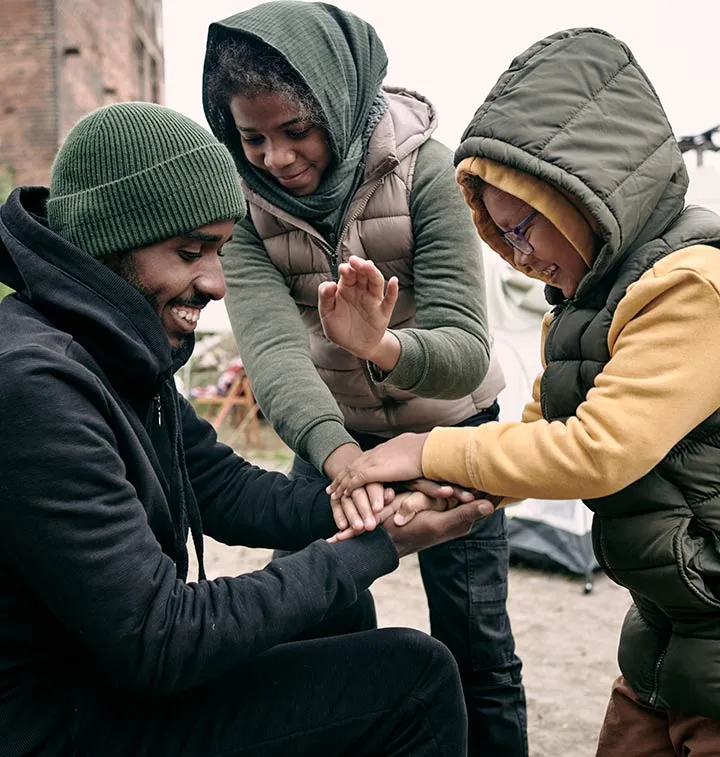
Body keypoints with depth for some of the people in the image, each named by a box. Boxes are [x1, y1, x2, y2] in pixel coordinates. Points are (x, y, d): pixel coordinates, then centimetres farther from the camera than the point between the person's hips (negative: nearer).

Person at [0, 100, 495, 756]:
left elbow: (225, 488, 6)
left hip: (109, 676, 9)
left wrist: (370, 508, -10)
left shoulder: (121, 351, 3)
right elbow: (158, 643, -27)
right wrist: (374, 546, -21)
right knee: (415, 676, -11)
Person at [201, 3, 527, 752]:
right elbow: (270, 342, -31)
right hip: (329, 429, 2)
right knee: (327, 625, 5)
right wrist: (337, 452, -49)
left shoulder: (421, 169, -24)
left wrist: (383, 346, -53)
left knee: (474, 638, 2)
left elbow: (465, 346, -30)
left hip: (446, 422, -2)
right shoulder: (242, 199, -17)